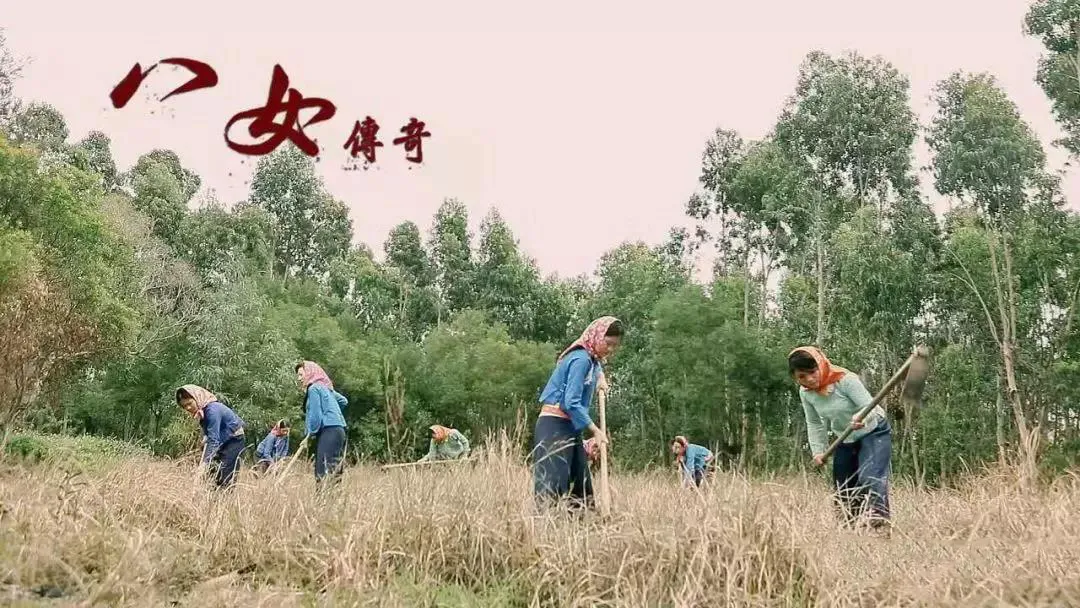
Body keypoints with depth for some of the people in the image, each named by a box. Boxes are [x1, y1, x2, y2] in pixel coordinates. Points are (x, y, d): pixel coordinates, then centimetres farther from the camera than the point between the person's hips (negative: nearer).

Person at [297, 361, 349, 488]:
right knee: (334, 472, 6)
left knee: (323, 473, -16)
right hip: (339, 430, 10)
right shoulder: (326, 387, 22)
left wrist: (311, 434, -1)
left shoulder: (314, 388, -5)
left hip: (328, 431, -10)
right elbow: (344, 401, 33)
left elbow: (315, 414, -11)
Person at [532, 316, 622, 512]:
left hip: (571, 428, 10)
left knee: (582, 487, 5)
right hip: (554, 426, -10)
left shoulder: (592, 359, 13)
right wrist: (596, 431, -17)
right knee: (552, 487, -17)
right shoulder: (581, 358, -15)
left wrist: (600, 377, 20)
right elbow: (572, 403, -21)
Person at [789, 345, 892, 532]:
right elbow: (814, 424, 0)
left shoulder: (845, 380, -29)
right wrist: (818, 451, -9)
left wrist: (862, 419, -53)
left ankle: (880, 520, -33)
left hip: (873, 432, -6)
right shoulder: (805, 393, -12)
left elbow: (870, 406, -31)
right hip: (845, 440, 6)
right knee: (843, 488, 6)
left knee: (870, 478, -27)